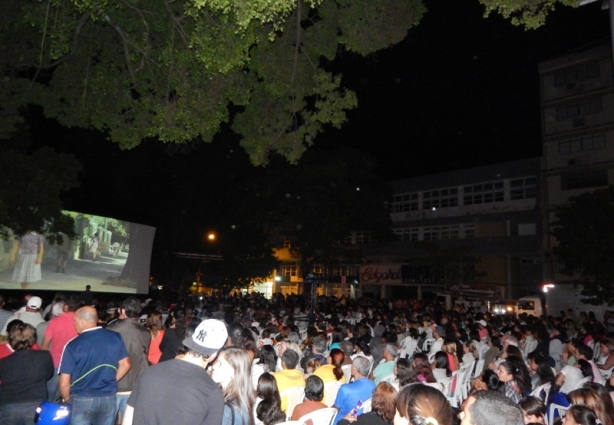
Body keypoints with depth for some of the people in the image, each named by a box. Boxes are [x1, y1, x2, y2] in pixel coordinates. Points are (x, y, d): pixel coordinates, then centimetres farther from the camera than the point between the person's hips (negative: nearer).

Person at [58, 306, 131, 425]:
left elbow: (64, 383, -10)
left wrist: (67, 400, 8)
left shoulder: (73, 345, -14)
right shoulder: (115, 337, -5)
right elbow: (125, 364, 4)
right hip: (108, 399, 3)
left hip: (81, 400, -3)